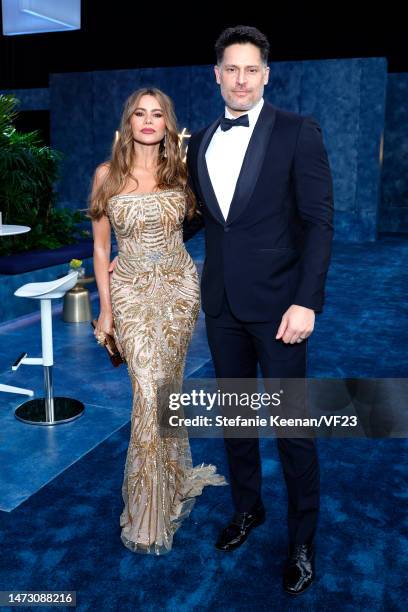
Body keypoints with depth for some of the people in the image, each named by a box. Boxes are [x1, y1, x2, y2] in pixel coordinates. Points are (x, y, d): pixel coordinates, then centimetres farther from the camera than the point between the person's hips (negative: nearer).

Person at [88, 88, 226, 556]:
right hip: (131, 291, -2)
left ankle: (169, 478, 32)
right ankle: (150, 509, 11)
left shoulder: (181, 172, 3)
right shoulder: (107, 174, -1)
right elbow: (100, 246, 1)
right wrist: (105, 307, 0)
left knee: (166, 386, 10)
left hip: (178, 287, 2)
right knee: (150, 392, -6)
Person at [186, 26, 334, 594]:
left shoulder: (298, 131, -6)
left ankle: (302, 541, 22)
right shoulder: (201, 141, 9)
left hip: (276, 301, -5)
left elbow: (319, 221, -10)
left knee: (292, 425, 3)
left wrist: (306, 301, -16)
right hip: (221, 301, 5)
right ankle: (247, 508, 37)